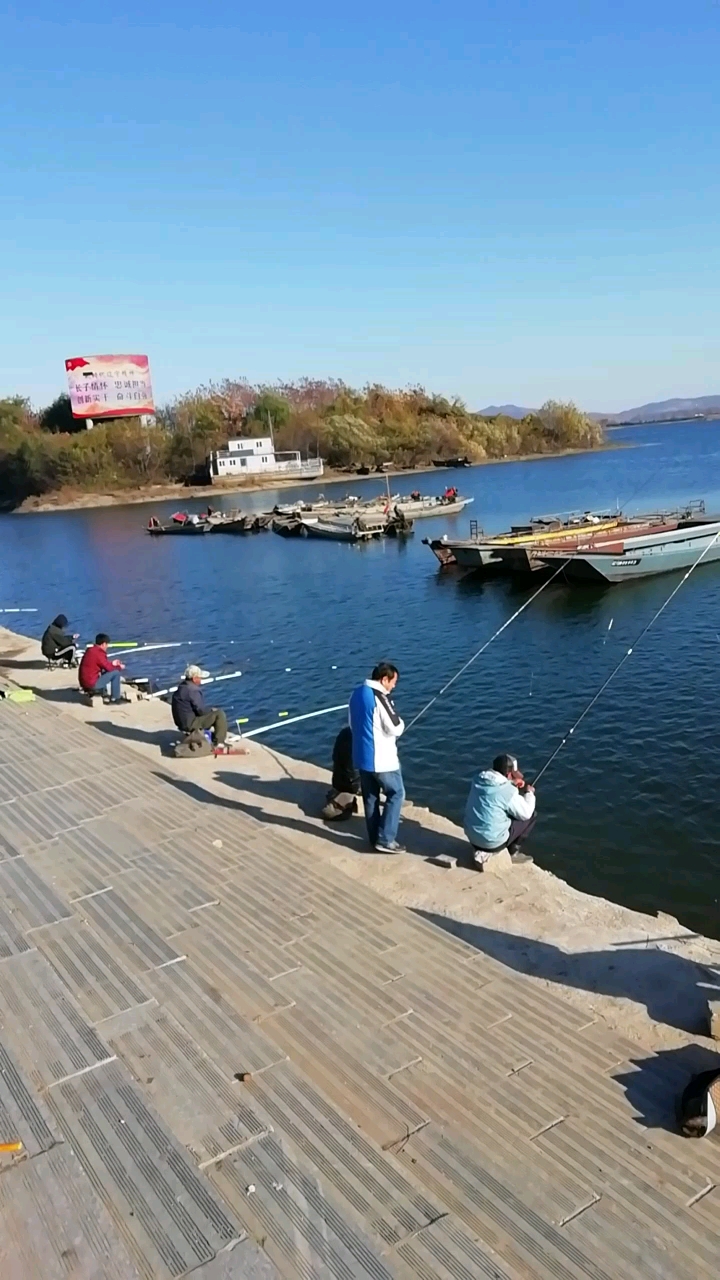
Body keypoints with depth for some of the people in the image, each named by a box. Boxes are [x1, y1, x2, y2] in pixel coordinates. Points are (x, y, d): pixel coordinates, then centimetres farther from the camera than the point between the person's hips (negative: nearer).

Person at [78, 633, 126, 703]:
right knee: (115, 673, -4)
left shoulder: (90, 650, 8)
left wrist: (112, 663, 24)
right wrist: (119, 667, 7)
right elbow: (109, 668, -11)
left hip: (84, 682, 9)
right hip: (91, 683, -9)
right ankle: (115, 698, 5)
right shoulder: (98, 653, -18)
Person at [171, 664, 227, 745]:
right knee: (220, 714, -8)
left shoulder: (181, 686, 9)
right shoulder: (193, 690, -22)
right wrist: (211, 710, -3)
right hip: (190, 723, -10)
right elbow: (200, 710, -22)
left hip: (183, 722, 10)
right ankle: (218, 742, -2)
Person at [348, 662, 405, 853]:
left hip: (361, 756, 8)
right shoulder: (379, 697, -21)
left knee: (370, 797, 16)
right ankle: (385, 840, 3)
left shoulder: (356, 693, 6)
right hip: (381, 758, -8)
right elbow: (395, 729, -16)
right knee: (396, 794, 5)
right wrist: (399, 721, 3)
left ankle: (375, 838, 24)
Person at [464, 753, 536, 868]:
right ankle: (513, 852, 19)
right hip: (492, 840, -6)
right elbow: (526, 813, -4)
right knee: (531, 815, 8)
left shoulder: (478, 779, -2)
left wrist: (511, 784, 16)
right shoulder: (509, 792, -20)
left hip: (472, 837, 6)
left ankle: (483, 852, 20)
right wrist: (530, 793, 10)